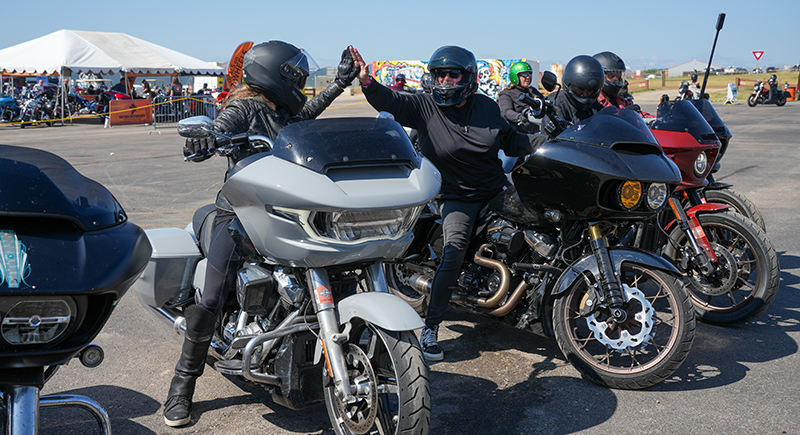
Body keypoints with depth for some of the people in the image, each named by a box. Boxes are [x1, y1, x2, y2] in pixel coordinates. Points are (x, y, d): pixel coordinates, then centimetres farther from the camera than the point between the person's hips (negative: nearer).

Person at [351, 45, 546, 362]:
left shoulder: (486, 106, 5)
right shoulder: (424, 107, -5)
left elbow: (512, 142, 14)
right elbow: (390, 101, -20)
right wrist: (367, 82, -39)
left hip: (495, 191, 5)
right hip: (456, 198, -4)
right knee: (454, 252, -24)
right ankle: (430, 329, -17)